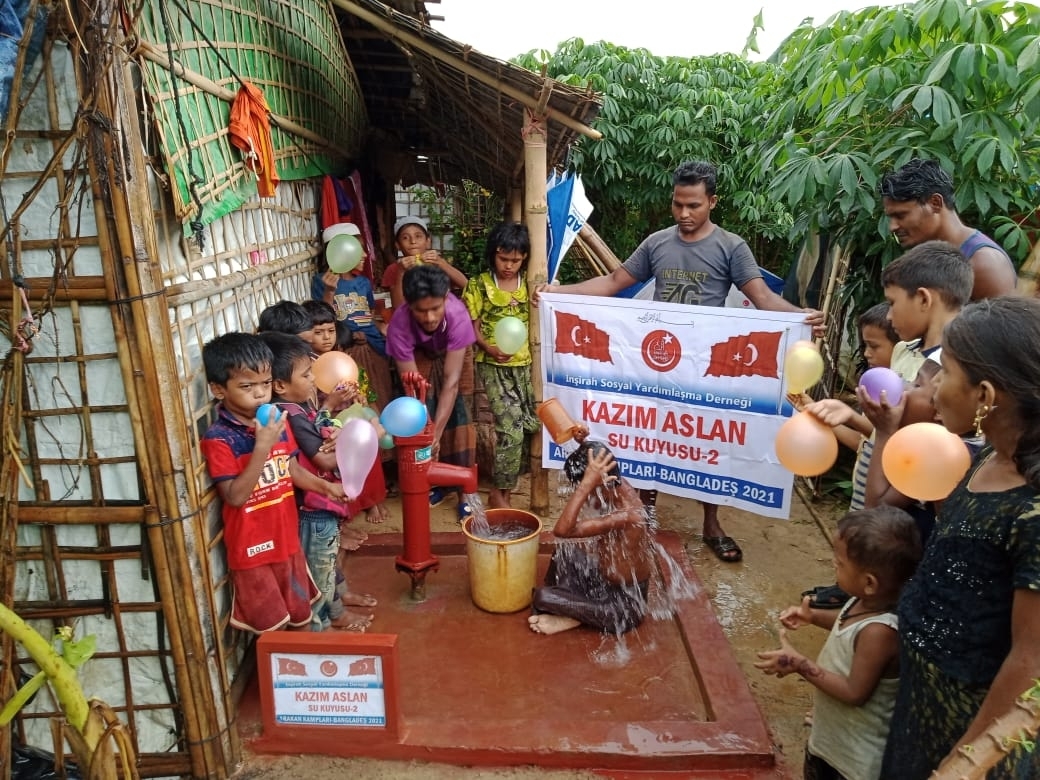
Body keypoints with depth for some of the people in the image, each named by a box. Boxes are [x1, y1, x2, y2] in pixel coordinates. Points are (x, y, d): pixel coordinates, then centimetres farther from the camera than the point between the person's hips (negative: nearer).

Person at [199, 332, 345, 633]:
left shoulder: (277, 423, -1)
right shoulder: (218, 438, -20)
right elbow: (235, 496, -26)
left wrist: (325, 487, -5)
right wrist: (262, 447, -32)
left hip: (287, 539, 6)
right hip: (251, 548, -6)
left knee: (302, 616, 22)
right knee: (272, 628, 9)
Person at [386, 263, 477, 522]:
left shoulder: (458, 315, -41)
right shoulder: (399, 324, -39)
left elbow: (452, 380, -40)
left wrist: (436, 433, -45)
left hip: (454, 354, -1)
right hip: (420, 355, 1)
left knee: (458, 418, -9)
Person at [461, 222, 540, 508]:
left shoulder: (530, 284, 7)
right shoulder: (479, 285, -3)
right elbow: (473, 327, -4)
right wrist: (490, 348, -20)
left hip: (525, 364, 5)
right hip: (494, 366, -4)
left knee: (533, 425, 5)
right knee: (511, 429, -13)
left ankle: (505, 483, 24)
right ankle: (499, 492, 3)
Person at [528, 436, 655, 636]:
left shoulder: (627, 516, -34)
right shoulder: (620, 488, -8)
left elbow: (562, 530, -41)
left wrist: (586, 484, -43)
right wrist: (583, 443, -7)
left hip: (624, 604, -9)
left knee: (542, 597, -14)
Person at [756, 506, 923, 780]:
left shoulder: (879, 631, -37)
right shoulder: (869, 602, -11)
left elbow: (854, 693, -31)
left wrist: (800, 664, -28)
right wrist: (814, 616, -1)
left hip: (857, 751, -8)